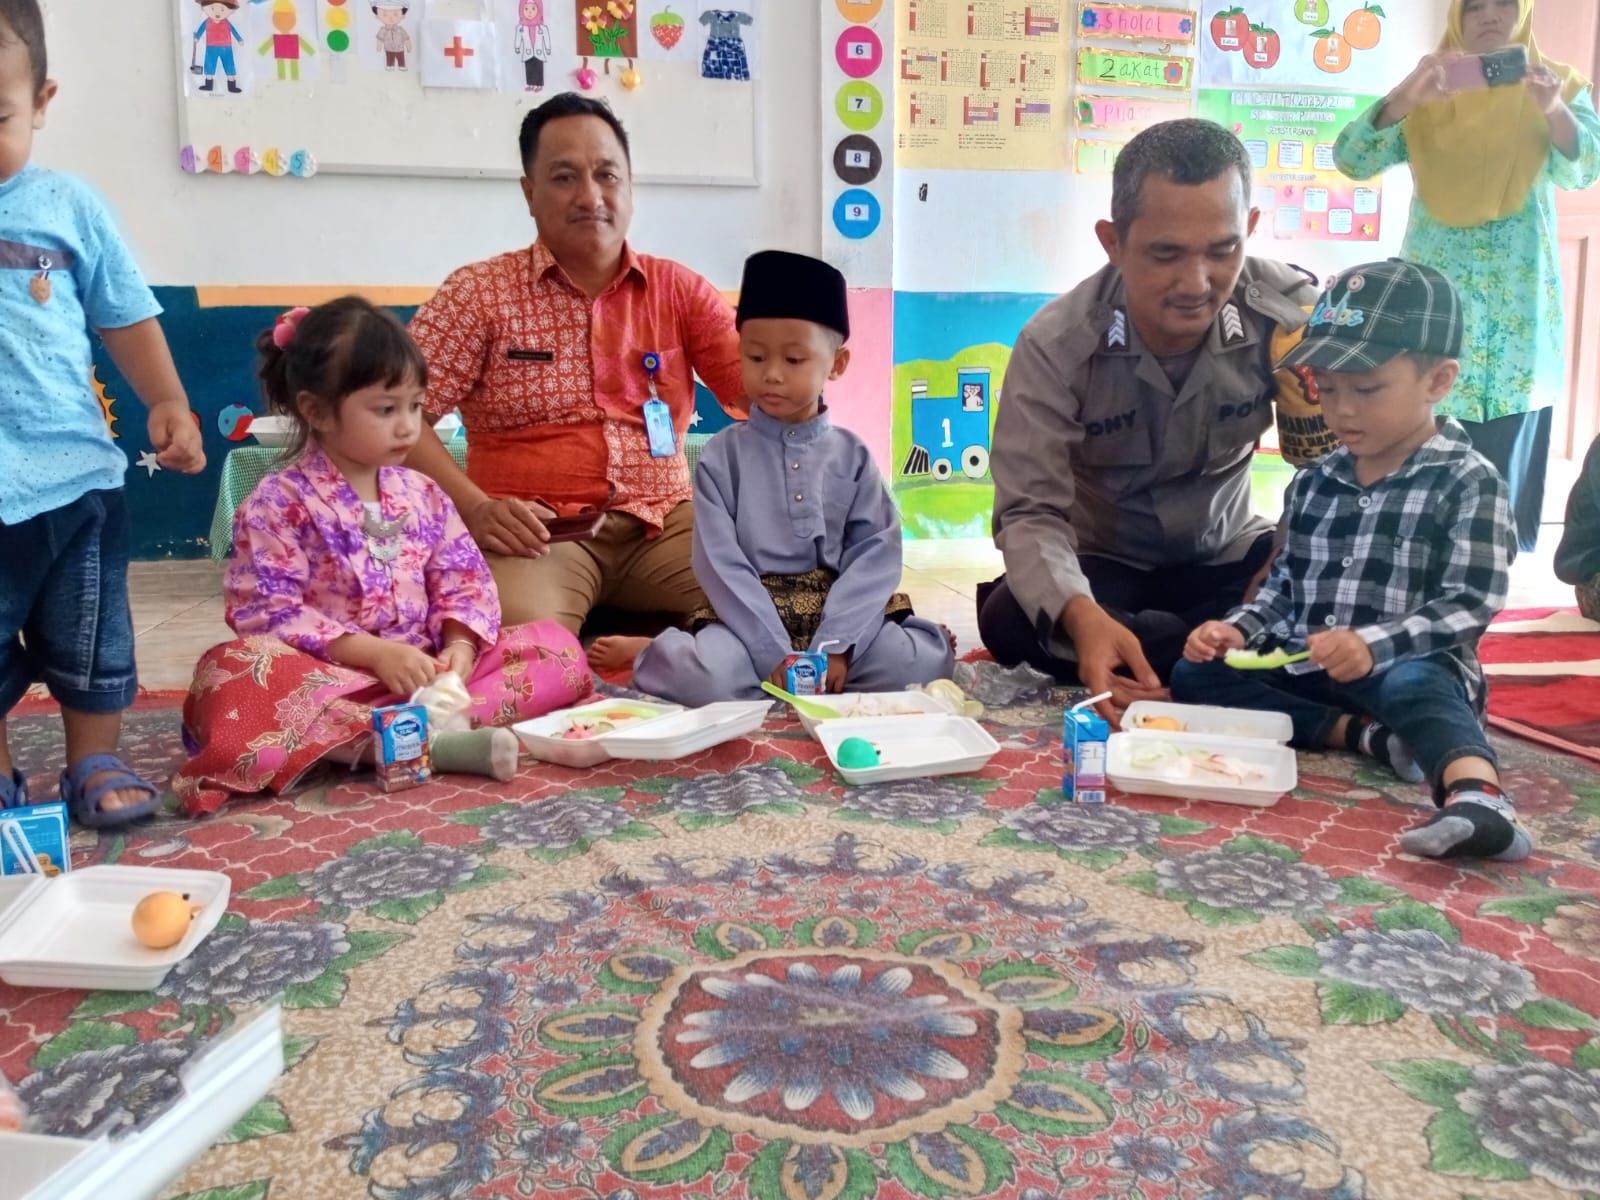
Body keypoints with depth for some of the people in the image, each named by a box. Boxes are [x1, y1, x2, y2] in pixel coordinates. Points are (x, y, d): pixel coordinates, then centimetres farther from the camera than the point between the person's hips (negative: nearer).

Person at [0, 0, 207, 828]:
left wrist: (167, 404, 1)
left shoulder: (68, 205, 1)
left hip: (75, 471, 0)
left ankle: (95, 763, 26)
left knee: (88, 638, 11)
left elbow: (127, 319, 8)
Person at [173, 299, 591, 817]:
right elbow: (268, 612, -12)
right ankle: (428, 741, -41)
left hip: (425, 674, 4)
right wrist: (374, 652, -22)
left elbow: (464, 583, 7)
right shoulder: (279, 502, -4)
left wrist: (459, 647, -15)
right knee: (233, 672, -35)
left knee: (558, 645, -8)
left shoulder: (421, 494, 10)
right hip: (326, 678, -4)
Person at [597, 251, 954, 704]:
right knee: (708, 679, -32)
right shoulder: (724, 454, -1)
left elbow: (876, 554, -4)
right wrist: (775, 654, -19)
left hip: (835, 611, 2)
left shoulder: (852, 455, 4)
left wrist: (834, 645, -18)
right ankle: (658, 651, 4)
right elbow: (719, 562, -9)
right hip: (750, 615, -2)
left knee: (920, 662, -22)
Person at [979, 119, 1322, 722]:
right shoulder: (1056, 345, -21)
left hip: (1226, 561, 1)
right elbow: (1031, 511, -25)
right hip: (1101, 564, 0)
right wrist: (1081, 615, -45)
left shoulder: (1291, 312, -17)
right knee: (1011, 621, -32)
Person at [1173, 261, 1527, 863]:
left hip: (1409, 666, -6)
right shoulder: (1313, 483, 12)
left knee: (1413, 686, -38)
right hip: (1305, 667, 6)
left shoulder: (1469, 482, -6)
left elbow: (1469, 605, -14)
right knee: (1193, 673, -9)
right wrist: (1237, 629, -5)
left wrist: (1372, 646, -30)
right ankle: (1368, 735, -20)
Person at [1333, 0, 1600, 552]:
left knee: (1505, 459, 2)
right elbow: (1351, 159, -9)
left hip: (1519, 304, 0)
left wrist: (1553, 108, -29)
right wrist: (1406, 96, -25)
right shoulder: (1429, 97, 6)